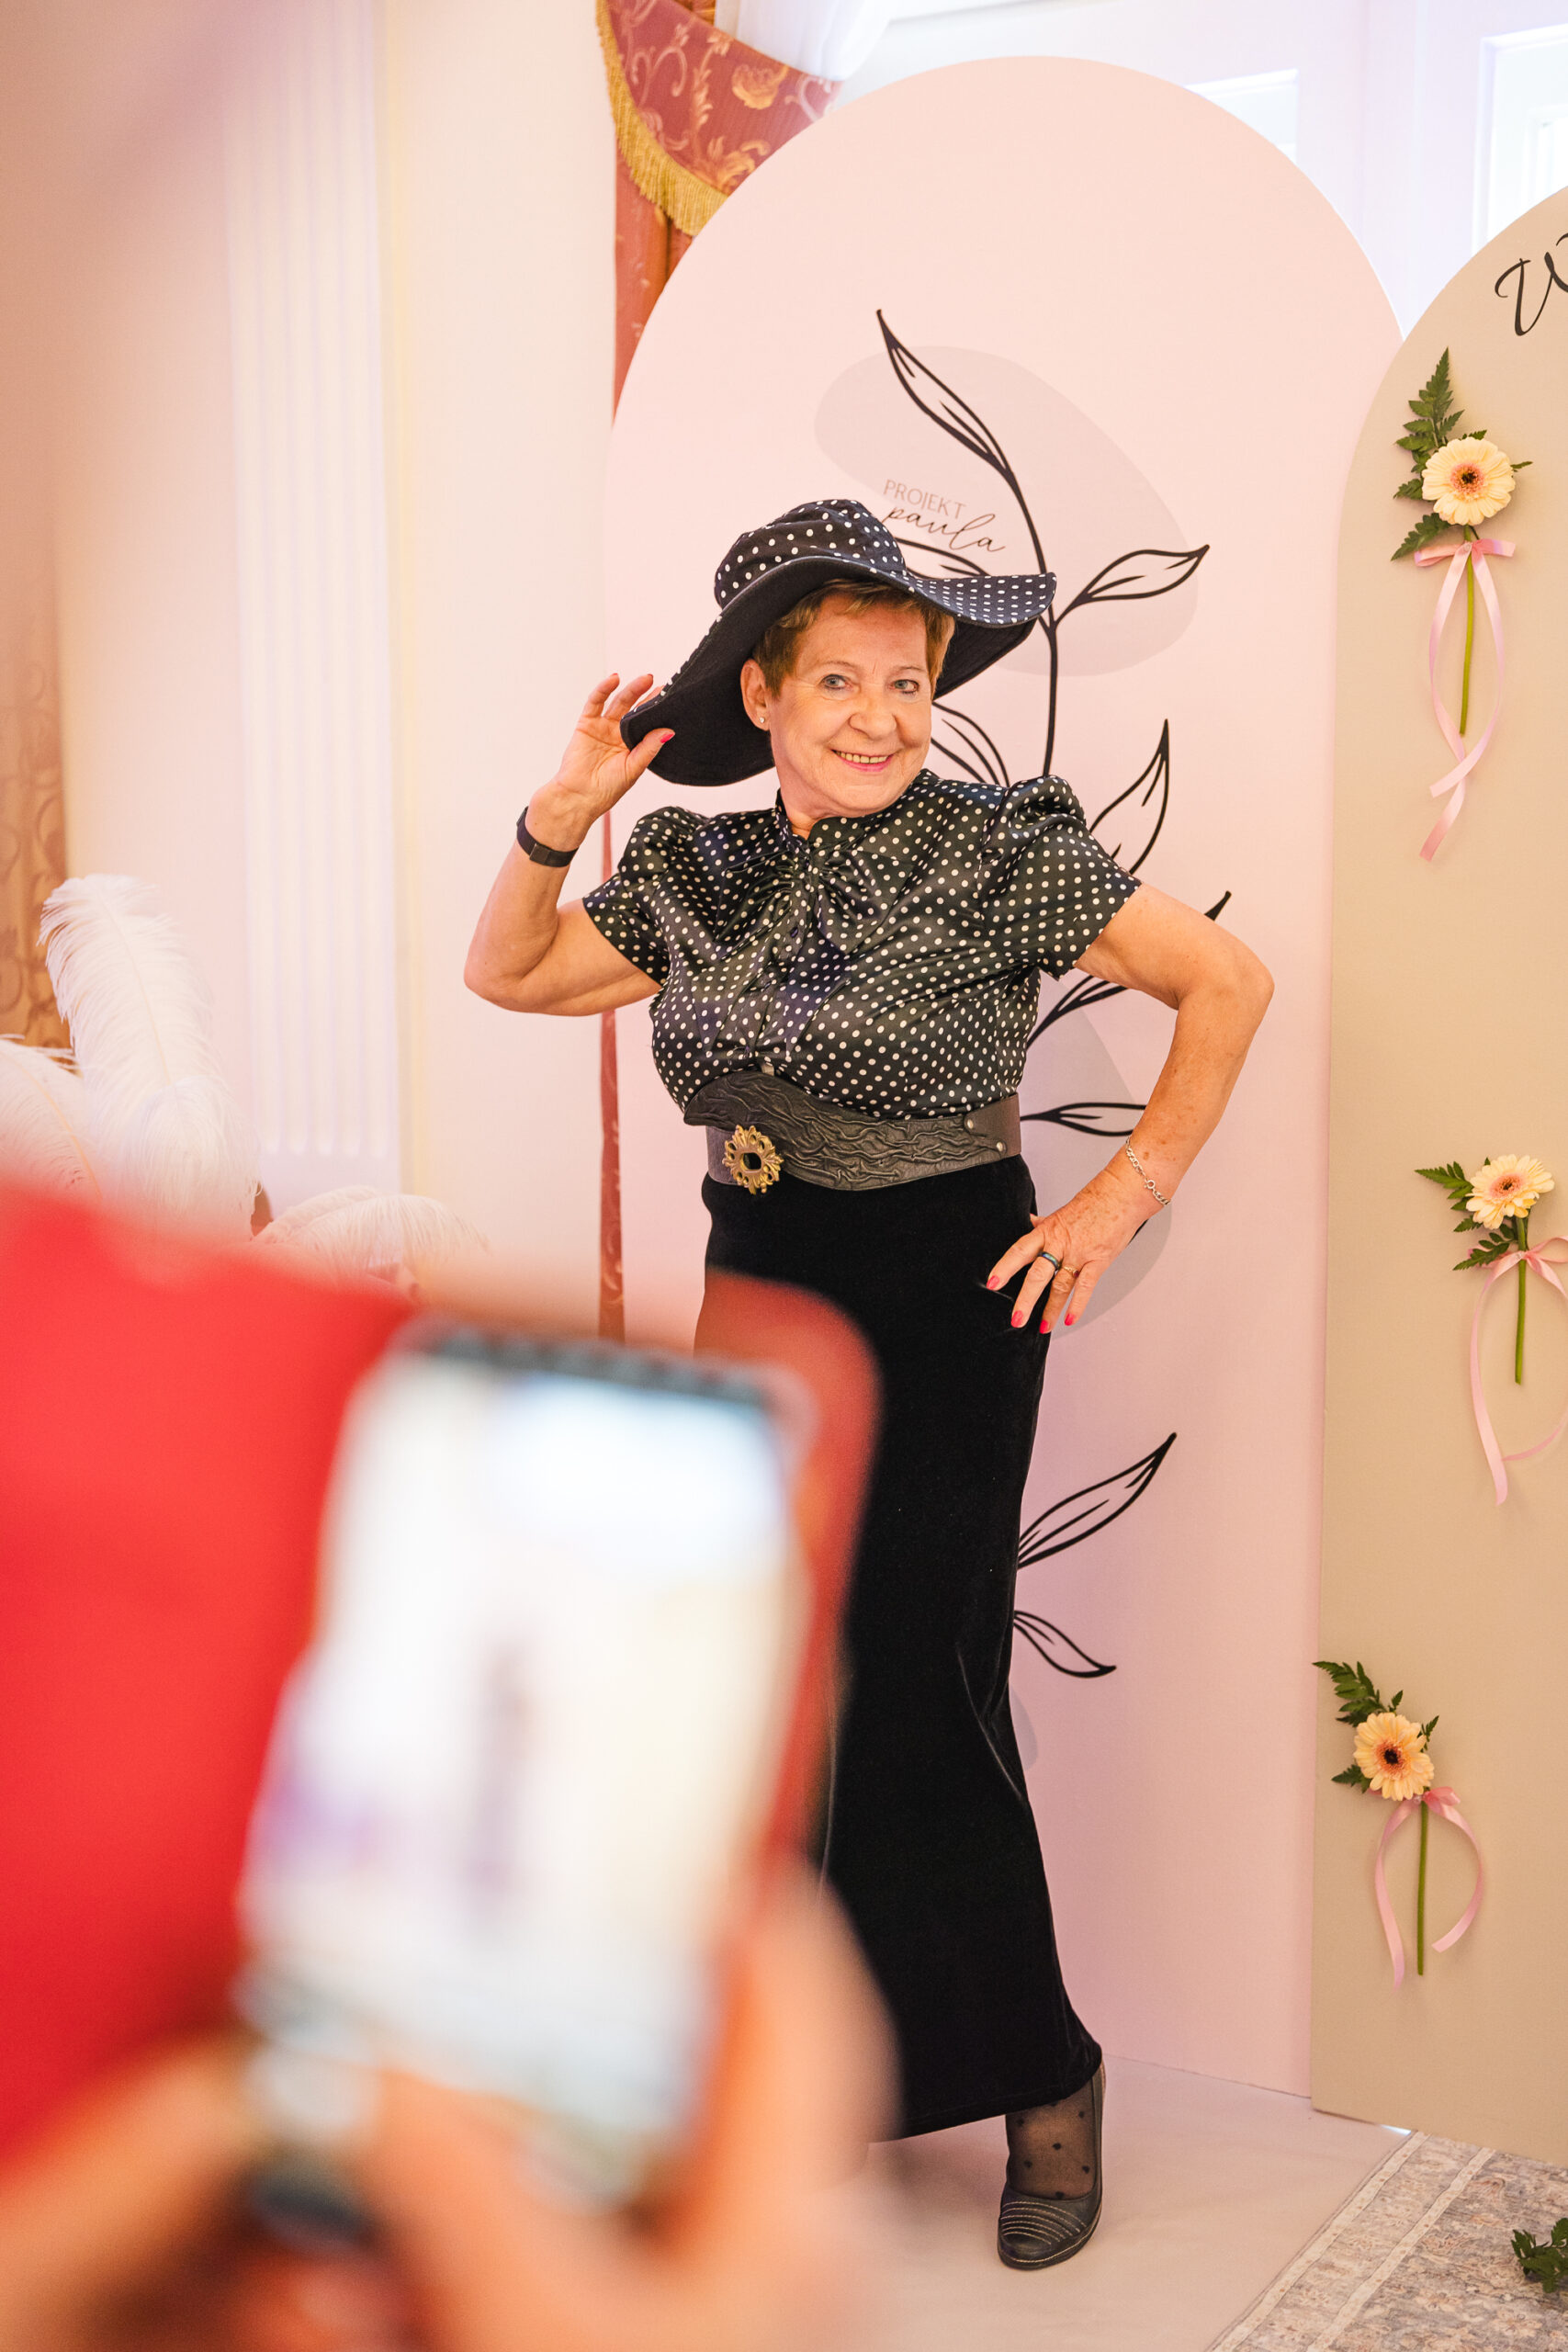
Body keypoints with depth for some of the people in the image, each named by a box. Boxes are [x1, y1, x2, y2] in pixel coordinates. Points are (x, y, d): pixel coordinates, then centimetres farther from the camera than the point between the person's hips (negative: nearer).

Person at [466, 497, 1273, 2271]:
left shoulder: (1000, 854, -10)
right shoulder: (698, 876, 5)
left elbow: (1228, 984, -4)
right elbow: (508, 974, 17)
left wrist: (1127, 1194, -8)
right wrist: (560, 822, 1)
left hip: (939, 1312, -5)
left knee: (909, 1695, -4)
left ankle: (1040, 2077, 17)